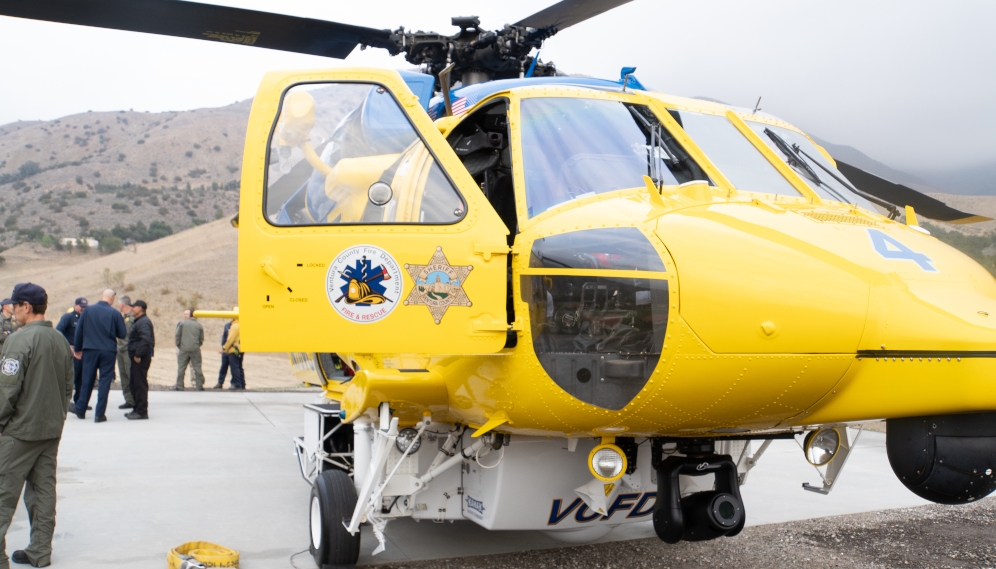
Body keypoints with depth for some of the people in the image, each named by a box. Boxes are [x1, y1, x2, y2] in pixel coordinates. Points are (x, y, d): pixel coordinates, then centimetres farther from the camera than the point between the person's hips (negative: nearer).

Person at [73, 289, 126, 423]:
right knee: (105, 381, 3)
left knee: (87, 380, 14)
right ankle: (99, 414, 1)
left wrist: (78, 348, 14)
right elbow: (122, 334, -4)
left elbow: (79, 330, 3)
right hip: (108, 351, -2)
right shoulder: (115, 313, -7)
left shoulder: (88, 310, 0)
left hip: (90, 350, 2)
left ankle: (80, 410, 23)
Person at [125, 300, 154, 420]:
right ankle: (137, 409, 22)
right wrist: (135, 355, 18)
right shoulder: (138, 321, 20)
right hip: (137, 357, 11)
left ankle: (142, 411, -6)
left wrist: (138, 355, -25)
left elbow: (145, 340, -27)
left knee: (140, 384, -9)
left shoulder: (143, 322, -15)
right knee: (135, 384, 15)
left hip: (141, 358, -11)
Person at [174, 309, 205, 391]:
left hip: (183, 349, 0)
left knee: (181, 368, 6)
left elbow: (177, 335, 0)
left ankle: (179, 386, 7)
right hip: (195, 349, 1)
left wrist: (178, 345, 11)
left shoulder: (182, 323, 0)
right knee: (197, 367, 5)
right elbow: (201, 339, 6)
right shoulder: (199, 325, 3)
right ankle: (199, 386, 6)